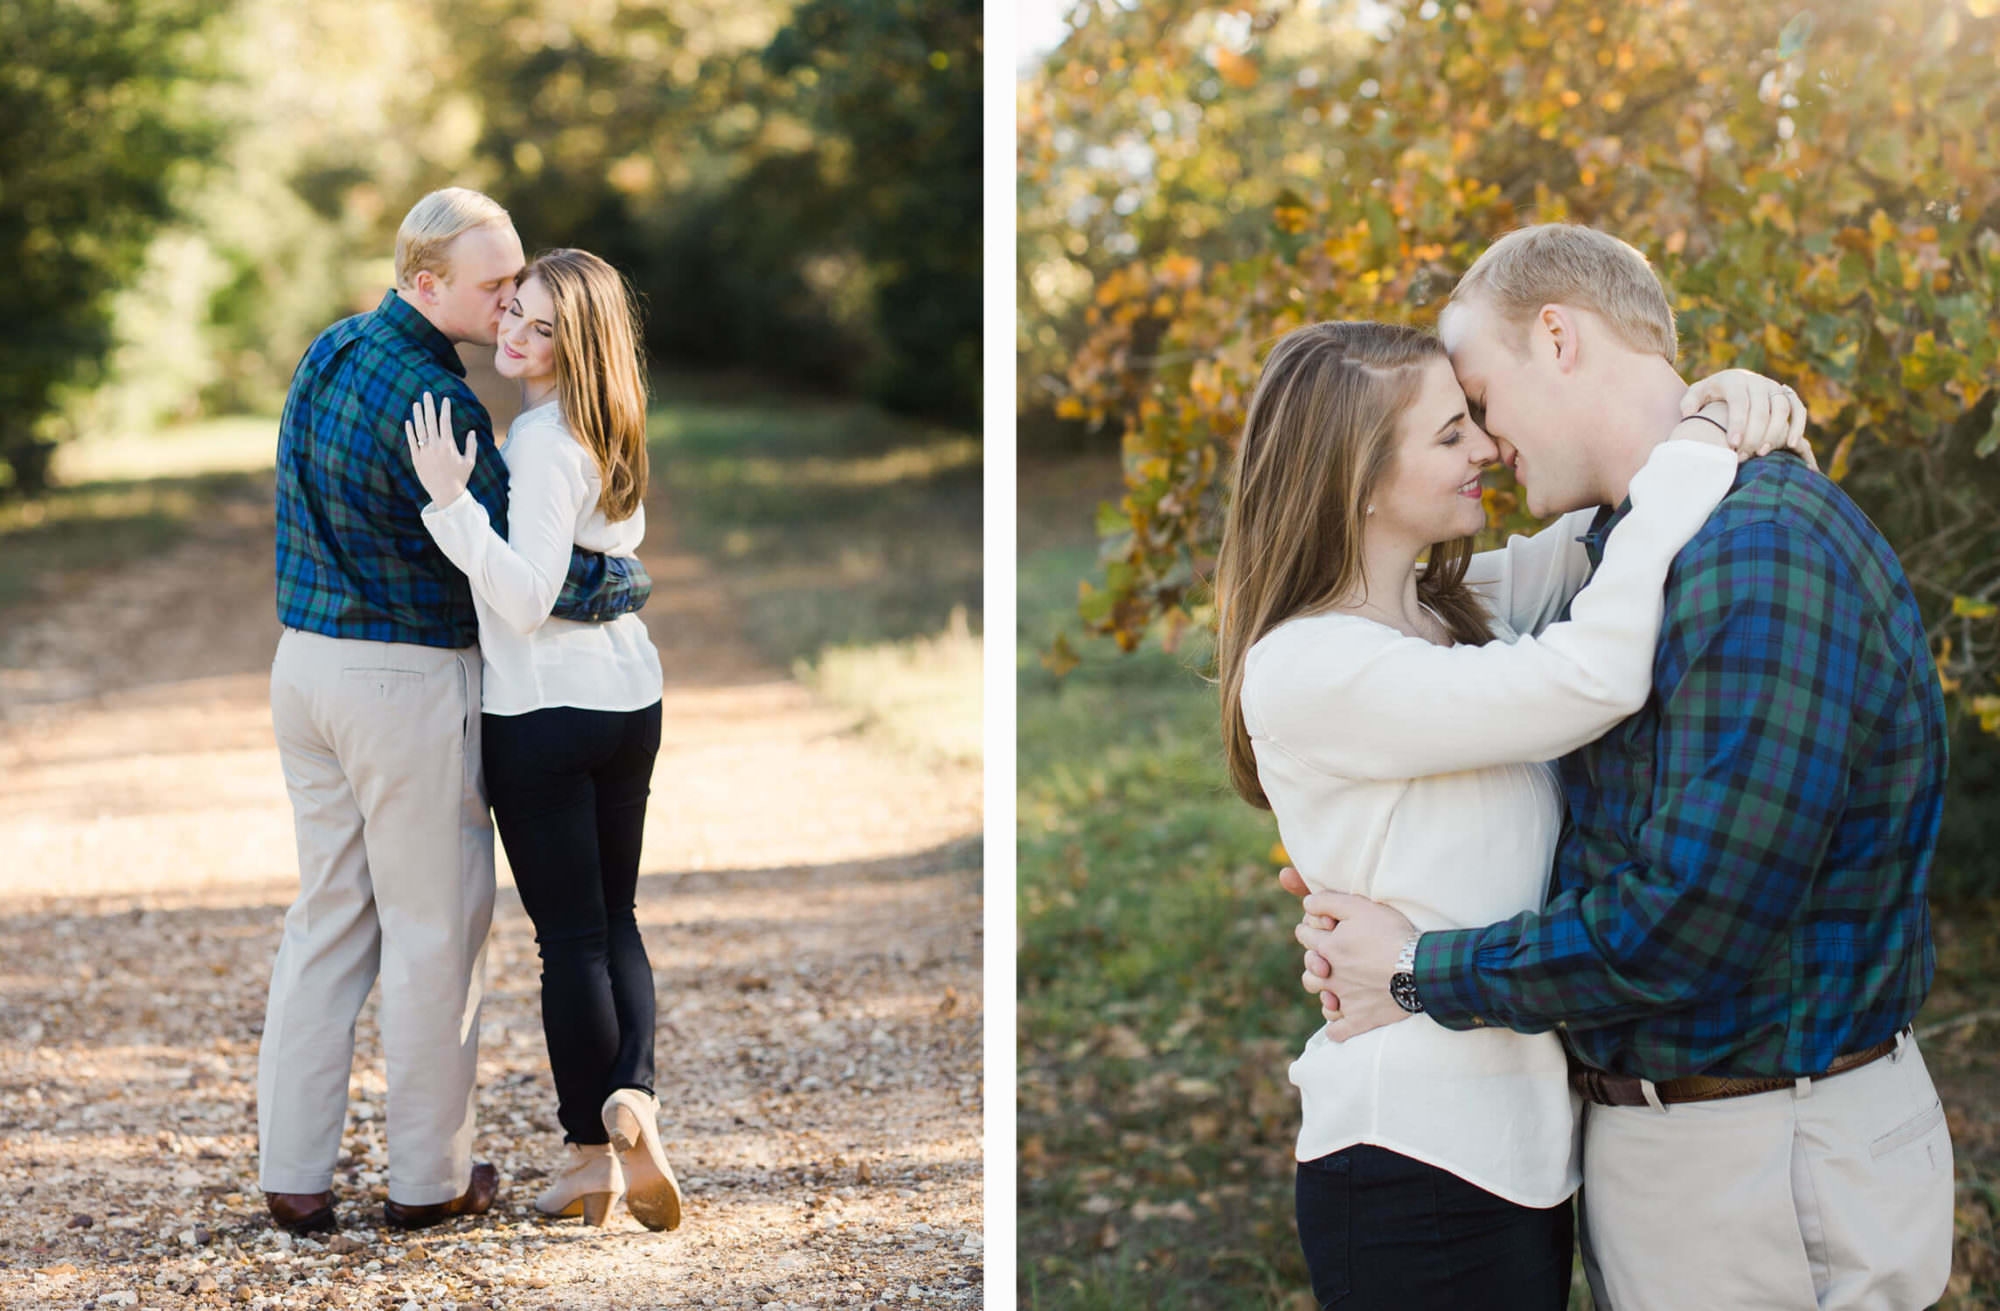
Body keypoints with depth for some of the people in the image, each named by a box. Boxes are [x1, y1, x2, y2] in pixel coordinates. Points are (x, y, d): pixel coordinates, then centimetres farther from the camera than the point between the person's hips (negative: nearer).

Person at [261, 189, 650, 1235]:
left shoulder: (328, 351, 8)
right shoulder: (432, 402, -20)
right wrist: (624, 586, -2)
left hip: (307, 664, 8)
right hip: (409, 684, -8)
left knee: (326, 915, 13)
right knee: (433, 929, 5)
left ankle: (291, 1174, 15)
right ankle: (430, 1176, 16)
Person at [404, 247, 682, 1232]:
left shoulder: (543, 442, -17)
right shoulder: (610, 436, 10)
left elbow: (528, 600, -22)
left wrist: (451, 501, -28)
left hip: (545, 713, -8)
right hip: (630, 702, 8)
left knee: (569, 935, 1)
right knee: (614, 920, 14)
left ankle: (591, 1154, 8)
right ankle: (632, 1096, -4)